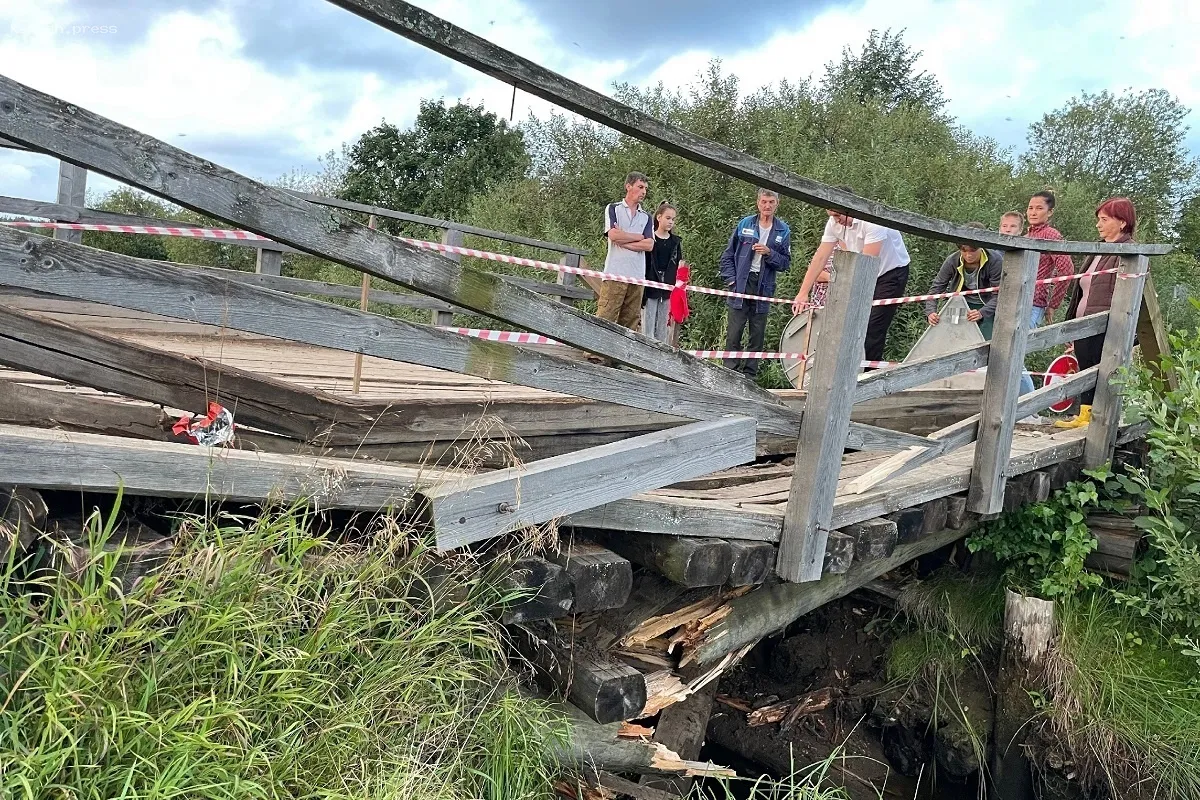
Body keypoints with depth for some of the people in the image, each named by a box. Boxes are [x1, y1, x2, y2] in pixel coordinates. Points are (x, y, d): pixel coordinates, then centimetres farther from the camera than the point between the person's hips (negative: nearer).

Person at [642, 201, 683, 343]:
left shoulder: (676, 242, 10)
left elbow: (678, 268, 11)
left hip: (668, 292, 4)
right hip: (650, 290, -4)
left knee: (663, 330, 7)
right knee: (648, 328, -2)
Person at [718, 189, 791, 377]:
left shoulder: (783, 231, 6)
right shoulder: (745, 224, 5)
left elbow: (786, 263, 4)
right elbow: (727, 256, 8)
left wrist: (769, 253, -12)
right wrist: (731, 280, -3)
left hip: (764, 289, 1)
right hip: (740, 286, -1)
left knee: (757, 337, 5)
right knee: (733, 335, -3)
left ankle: (748, 376, 14)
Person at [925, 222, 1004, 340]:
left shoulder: (995, 261, -24)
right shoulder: (952, 261, -17)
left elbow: (998, 295, -25)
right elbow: (936, 289, -12)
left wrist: (982, 313, -43)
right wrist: (930, 312, -30)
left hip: (987, 308, -2)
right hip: (961, 306, 2)